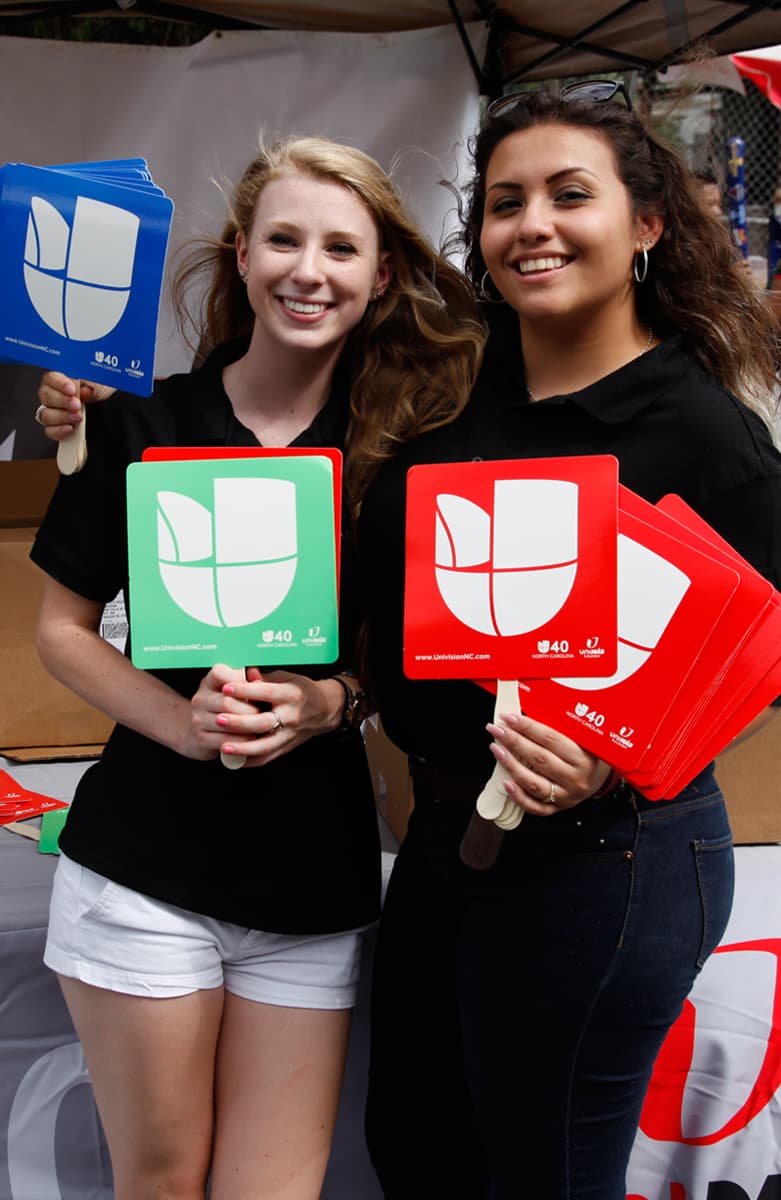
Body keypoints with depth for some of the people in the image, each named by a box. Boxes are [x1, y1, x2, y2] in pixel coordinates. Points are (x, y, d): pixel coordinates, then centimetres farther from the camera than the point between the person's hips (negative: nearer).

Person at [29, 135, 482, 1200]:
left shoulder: (402, 437, 1)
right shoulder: (143, 423, -2)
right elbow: (63, 629, 3)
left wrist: (329, 701, -13)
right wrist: (181, 721, -15)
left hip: (315, 875, 1)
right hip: (144, 861, -1)